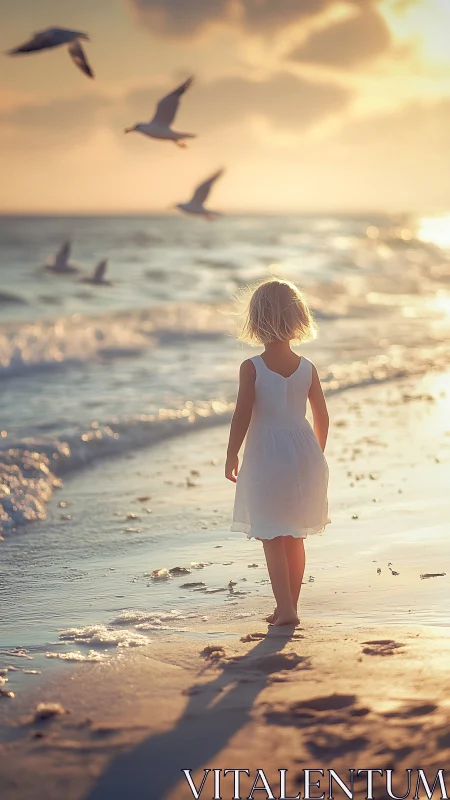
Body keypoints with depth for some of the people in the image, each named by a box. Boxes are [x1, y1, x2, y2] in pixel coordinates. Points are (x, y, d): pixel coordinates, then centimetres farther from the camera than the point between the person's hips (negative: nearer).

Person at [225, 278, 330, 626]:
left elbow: (242, 416, -12)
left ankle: (285, 608, -2)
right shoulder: (307, 368, -2)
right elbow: (322, 417, 3)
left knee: (272, 538, 4)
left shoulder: (252, 368, -12)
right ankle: (289, 606, 23)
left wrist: (232, 455, 0)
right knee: (295, 538, 15)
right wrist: (316, 455, 18)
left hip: (266, 455, -4)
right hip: (303, 454, 4)